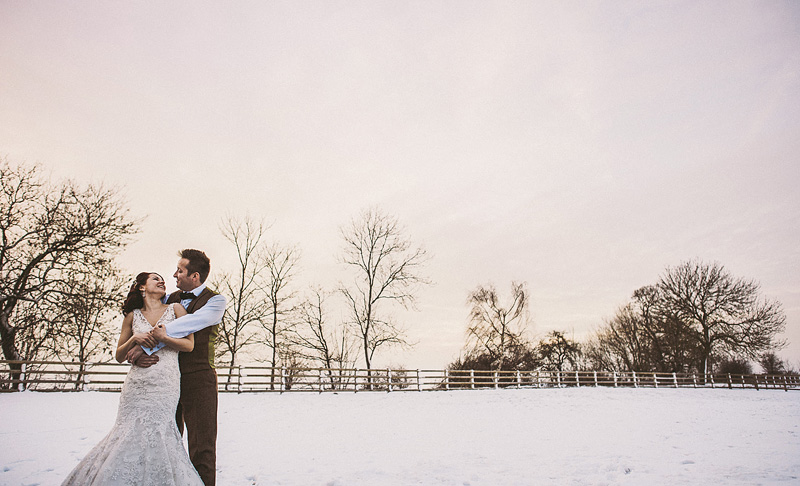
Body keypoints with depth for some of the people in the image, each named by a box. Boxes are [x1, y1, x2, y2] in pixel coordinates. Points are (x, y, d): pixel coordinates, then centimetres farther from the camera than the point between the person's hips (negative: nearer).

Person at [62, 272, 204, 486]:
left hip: (165, 385, -2)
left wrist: (163, 338, -12)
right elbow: (119, 356, 16)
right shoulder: (132, 316, 13)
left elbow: (189, 344, 2)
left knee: (155, 432, -10)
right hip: (136, 383, 2)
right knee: (128, 432, -3)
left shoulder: (175, 309, 8)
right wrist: (134, 339, -3)